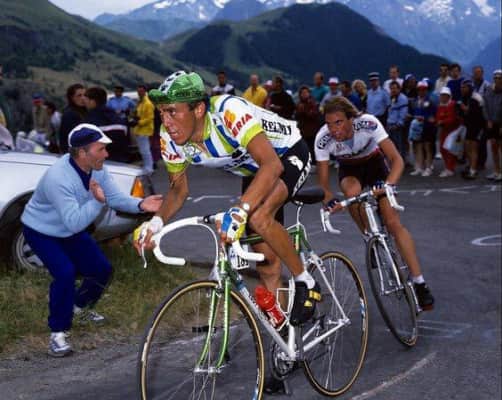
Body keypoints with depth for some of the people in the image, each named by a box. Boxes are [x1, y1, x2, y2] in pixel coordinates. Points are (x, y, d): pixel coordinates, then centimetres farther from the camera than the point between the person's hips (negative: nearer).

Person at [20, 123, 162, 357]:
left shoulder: (97, 170, -14)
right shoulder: (58, 178, -38)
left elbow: (115, 197, -9)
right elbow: (74, 222, -39)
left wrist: (140, 205, -27)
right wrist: (97, 201, -53)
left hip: (70, 231, 8)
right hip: (41, 232, -8)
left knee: (102, 269, 8)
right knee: (65, 273, -27)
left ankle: (80, 307, 37)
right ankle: (57, 334, -14)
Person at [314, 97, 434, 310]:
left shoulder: (368, 124, -35)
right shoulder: (323, 139, -30)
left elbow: (397, 160, -33)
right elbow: (323, 183, -24)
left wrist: (388, 185, -51)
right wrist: (330, 202, -45)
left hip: (374, 163, -1)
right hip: (349, 170, 1)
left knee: (393, 222, -15)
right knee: (352, 192, -36)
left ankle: (419, 282, -9)